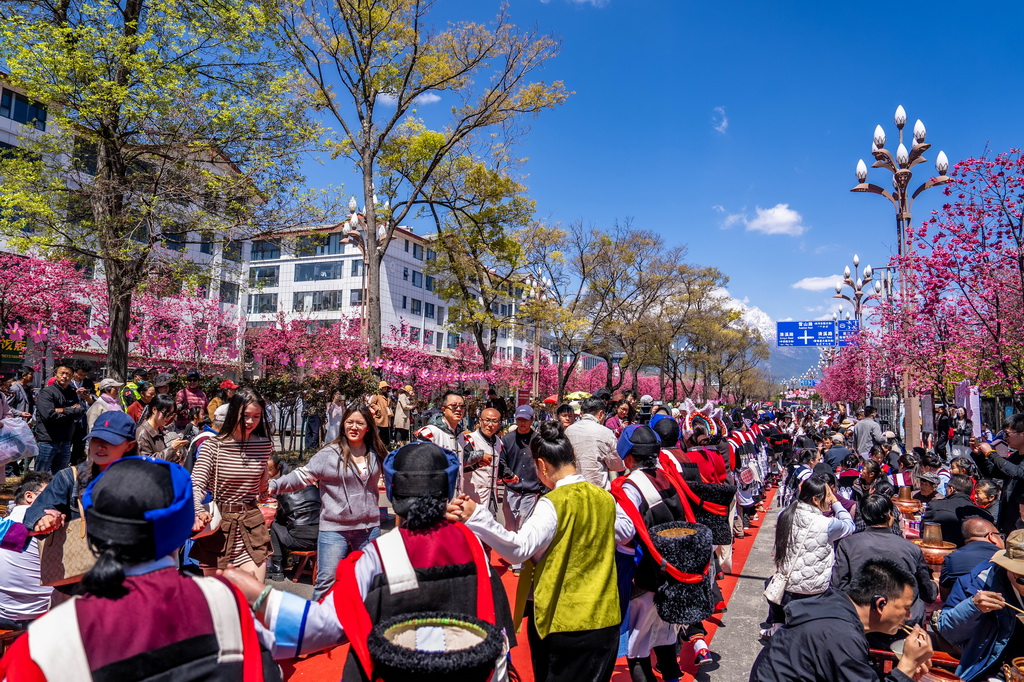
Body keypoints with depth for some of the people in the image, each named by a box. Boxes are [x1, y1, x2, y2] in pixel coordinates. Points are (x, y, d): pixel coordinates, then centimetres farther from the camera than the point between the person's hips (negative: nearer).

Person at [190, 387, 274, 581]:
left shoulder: (264, 445, 1)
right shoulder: (213, 446, -10)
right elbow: (196, 485, -19)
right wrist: (198, 512, -35)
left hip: (252, 527, 2)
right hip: (217, 525, -2)